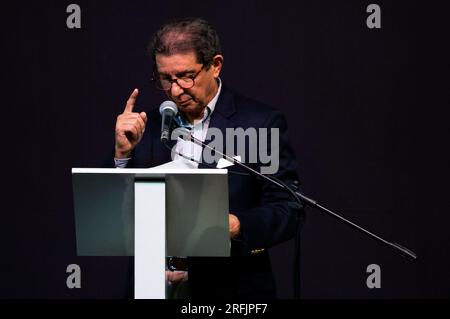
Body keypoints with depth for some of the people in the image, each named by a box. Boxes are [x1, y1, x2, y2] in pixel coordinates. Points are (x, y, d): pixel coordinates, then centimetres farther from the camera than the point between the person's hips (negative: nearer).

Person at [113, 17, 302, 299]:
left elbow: (287, 213, -6)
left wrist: (235, 226, -24)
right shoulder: (147, 127, 8)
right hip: (155, 287, 1)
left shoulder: (262, 123, -2)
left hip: (235, 289, -1)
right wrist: (123, 153, -8)